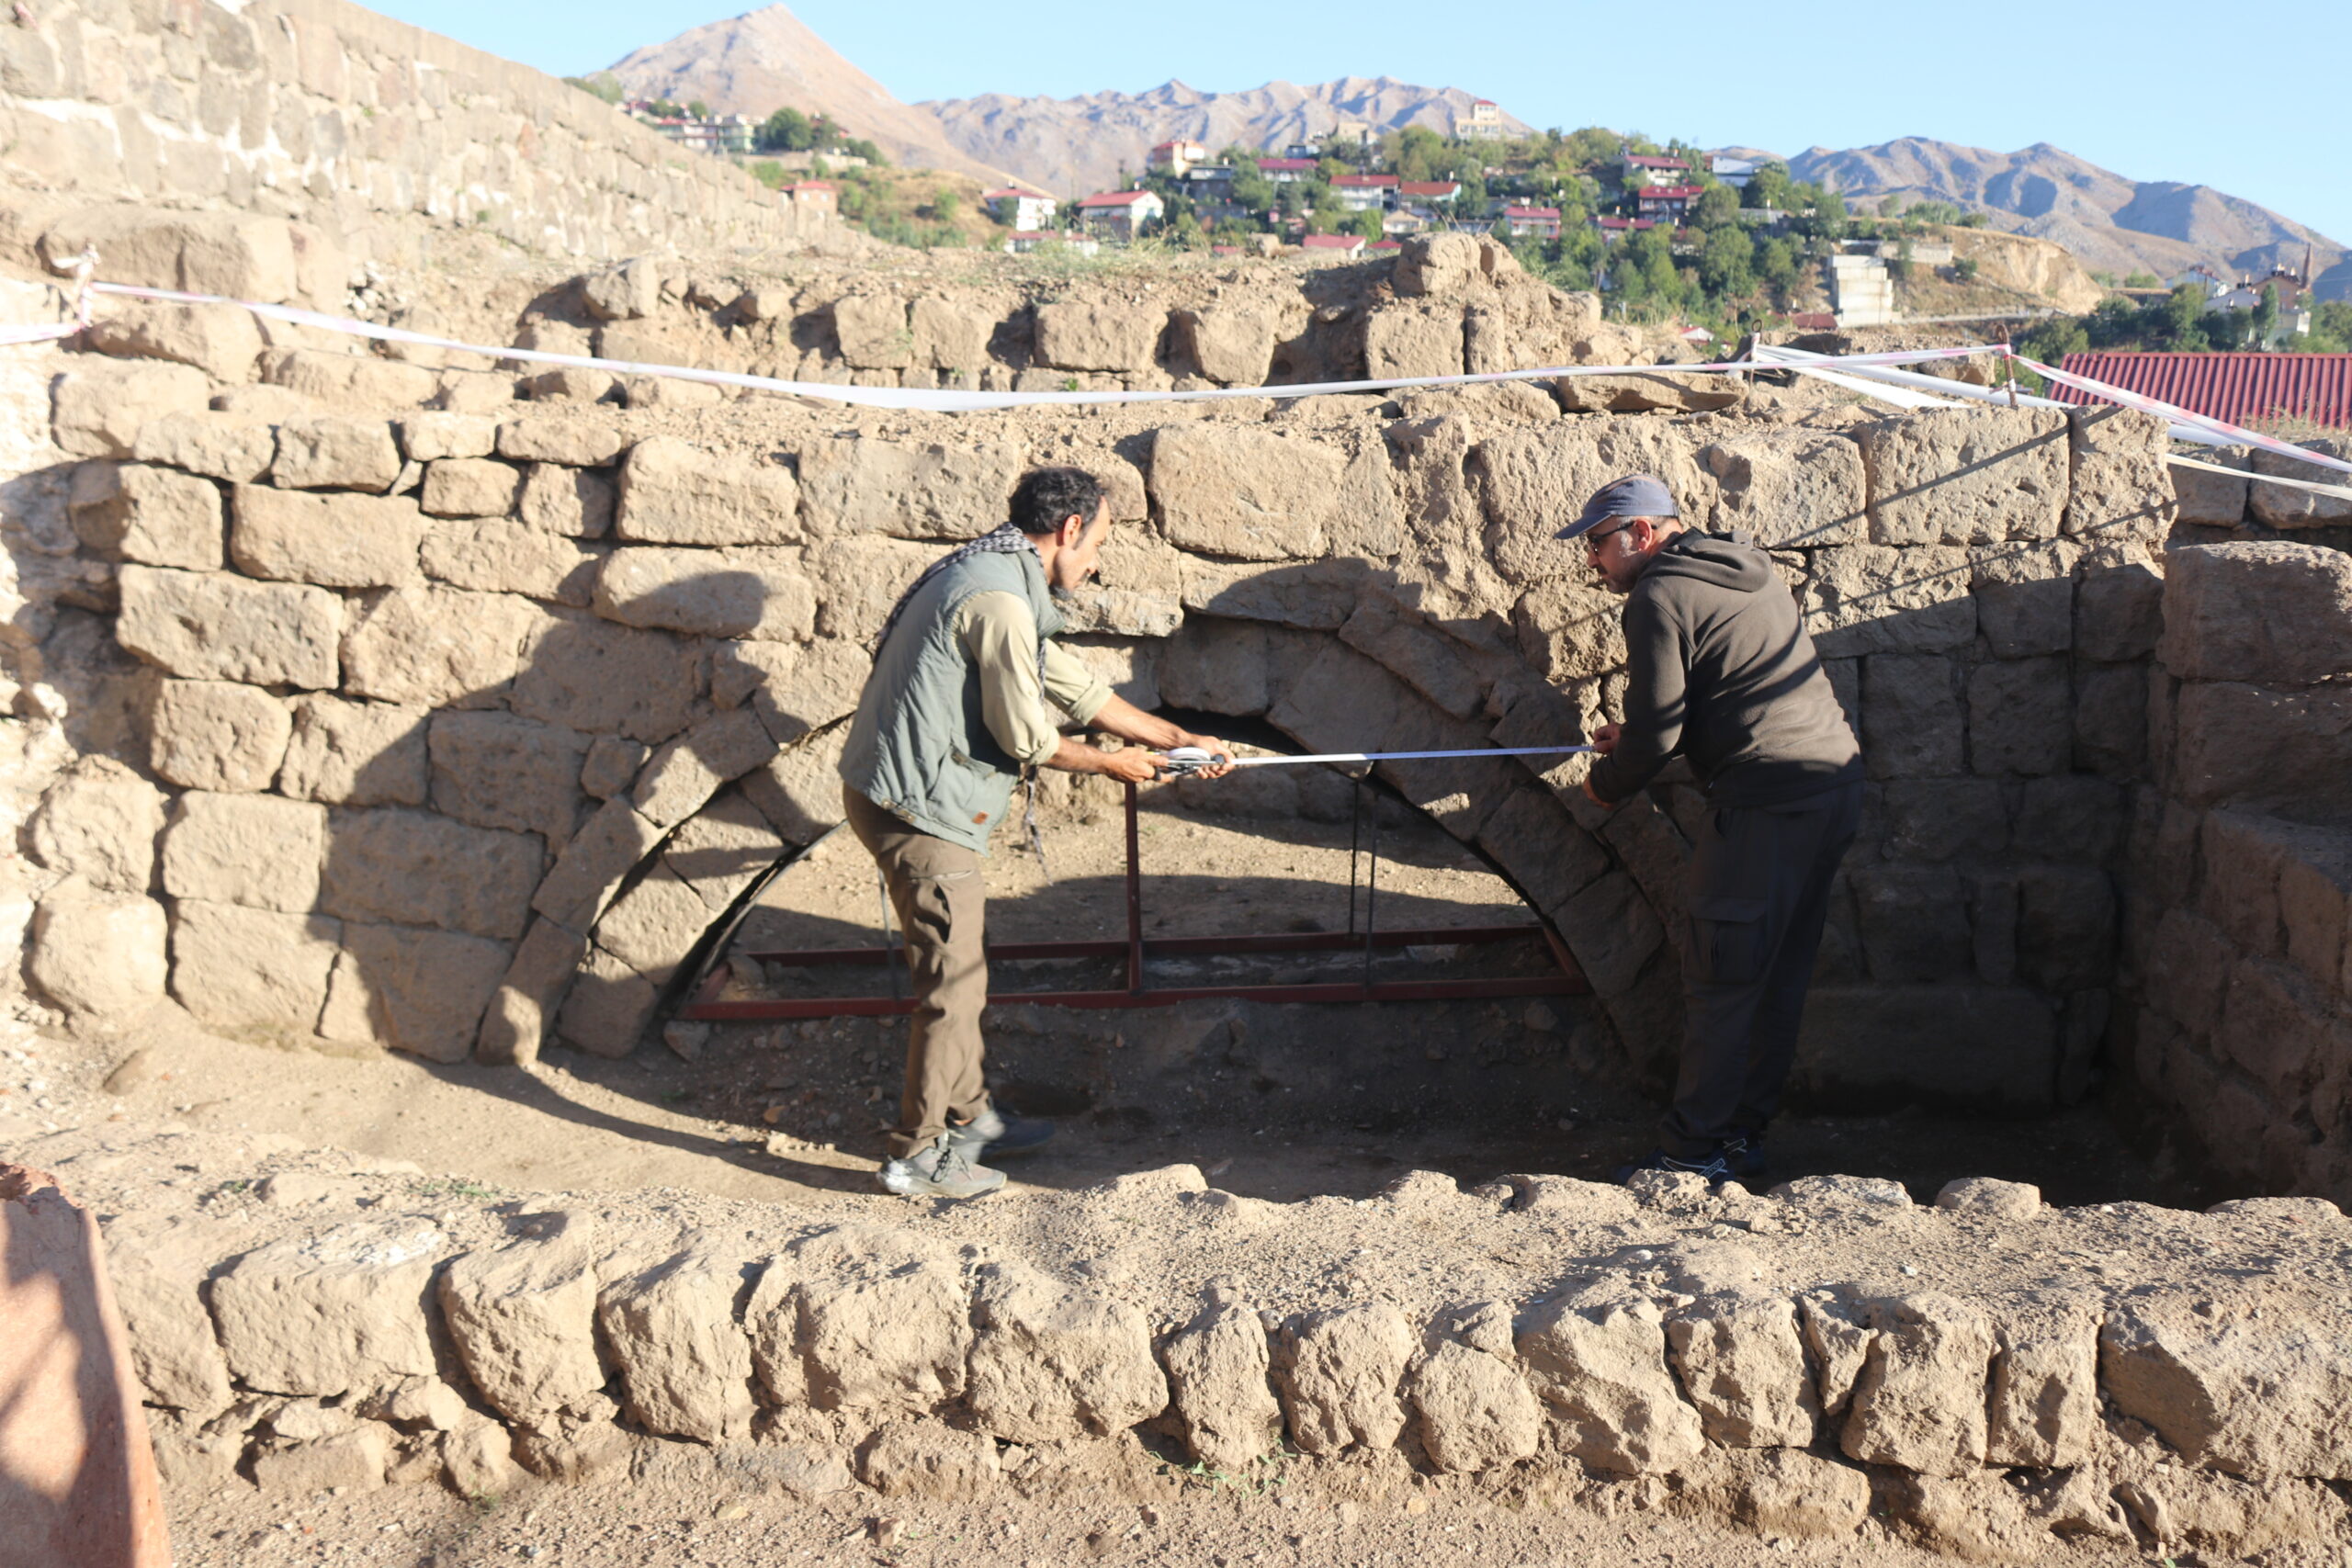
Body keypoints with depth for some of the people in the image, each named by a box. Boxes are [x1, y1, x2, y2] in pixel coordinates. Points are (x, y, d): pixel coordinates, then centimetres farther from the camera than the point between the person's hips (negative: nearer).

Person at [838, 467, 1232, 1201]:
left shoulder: (1001, 580, 16)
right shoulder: (998, 598, -19)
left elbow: (1077, 687, 22)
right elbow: (1025, 735, -16)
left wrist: (1179, 738, 26)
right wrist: (1110, 762, 1)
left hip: (900, 794, 10)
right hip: (916, 807, -10)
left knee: (959, 970, 19)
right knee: (951, 981, -3)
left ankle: (968, 1116, 32)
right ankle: (918, 1155, 7)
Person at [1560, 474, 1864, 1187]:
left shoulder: (1660, 598, -8)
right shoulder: (1750, 568, 20)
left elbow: (1658, 734, -11)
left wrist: (1605, 783, 9)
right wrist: (1636, 737, 23)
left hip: (1768, 803, -9)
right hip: (1836, 781, 9)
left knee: (1720, 980, -2)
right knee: (1779, 975, 13)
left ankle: (1692, 1149, 5)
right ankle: (1741, 1134, 22)